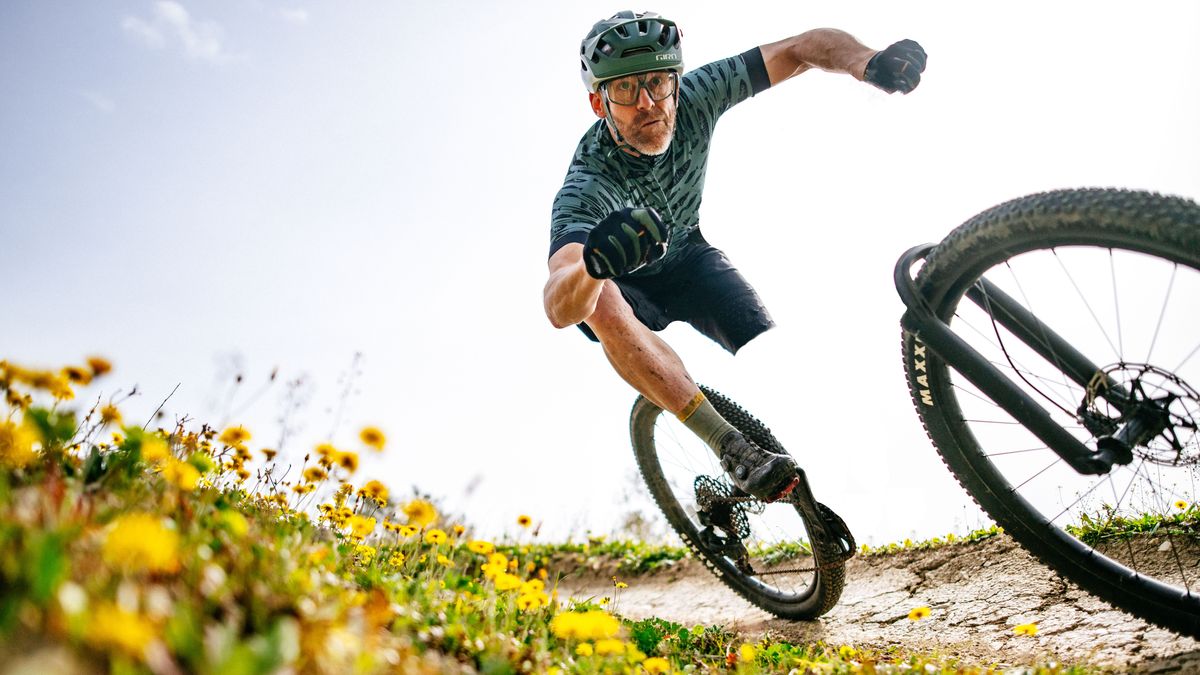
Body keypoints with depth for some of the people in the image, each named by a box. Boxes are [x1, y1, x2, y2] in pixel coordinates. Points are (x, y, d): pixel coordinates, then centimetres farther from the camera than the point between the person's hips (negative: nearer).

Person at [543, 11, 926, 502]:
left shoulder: (694, 98, -25)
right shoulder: (586, 187, -37)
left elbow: (805, 47, -23)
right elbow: (559, 310, -51)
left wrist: (870, 63, -45)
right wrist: (594, 264, -74)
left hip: (687, 257, 4)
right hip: (625, 285, -3)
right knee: (601, 306, -38)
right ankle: (732, 447, -36)